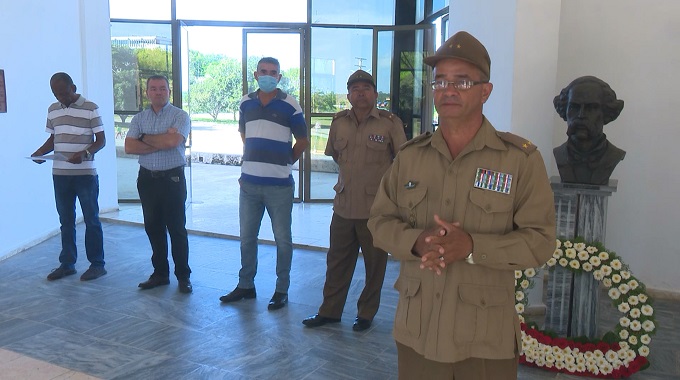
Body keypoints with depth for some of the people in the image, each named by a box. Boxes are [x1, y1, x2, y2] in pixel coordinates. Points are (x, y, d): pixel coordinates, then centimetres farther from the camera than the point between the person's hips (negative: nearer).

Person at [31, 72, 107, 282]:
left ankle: (97, 264, 11)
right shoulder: (52, 110, 9)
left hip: (85, 174, -5)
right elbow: (52, 139, 18)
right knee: (66, 221, 12)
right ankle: (67, 264, 21)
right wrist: (39, 153, -1)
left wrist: (84, 154, -23)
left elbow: (101, 140, -6)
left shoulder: (90, 108, -7)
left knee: (91, 219, 3)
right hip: (60, 174, 5)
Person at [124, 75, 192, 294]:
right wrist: (161, 143, -12)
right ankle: (160, 273, 23)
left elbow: (173, 141, -21)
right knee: (153, 228, 11)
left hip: (172, 178, -5)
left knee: (177, 228, 1)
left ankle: (183, 276, 10)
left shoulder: (180, 116, -4)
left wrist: (146, 138, -6)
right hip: (147, 178, 5)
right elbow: (129, 147, -3)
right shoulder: (139, 118, 9)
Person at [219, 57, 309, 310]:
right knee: (247, 237, 13)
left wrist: (285, 162, 8)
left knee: (282, 239, 5)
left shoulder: (290, 106, -5)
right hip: (249, 183, 4)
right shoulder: (245, 103, 7)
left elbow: (302, 141, 2)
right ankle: (246, 285, 28)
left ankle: (282, 290, 17)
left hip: (279, 185, -4)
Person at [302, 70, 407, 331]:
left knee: (374, 265, 9)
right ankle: (330, 311, 27)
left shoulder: (390, 123, -7)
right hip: (343, 205, 4)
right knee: (337, 261, 13)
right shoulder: (339, 122, 6)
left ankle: (366, 314, 25)